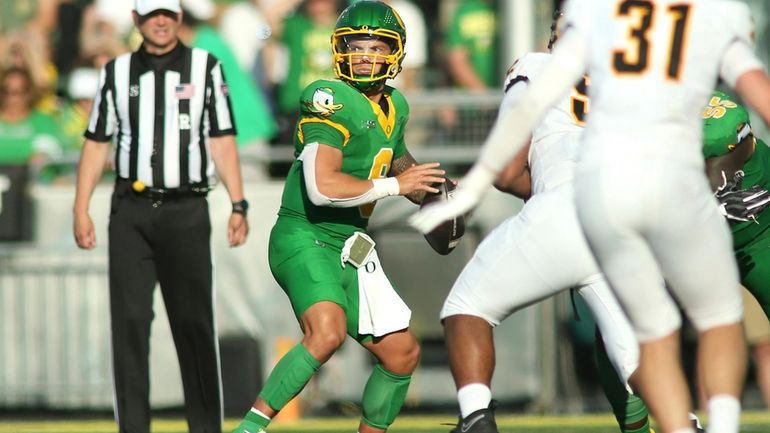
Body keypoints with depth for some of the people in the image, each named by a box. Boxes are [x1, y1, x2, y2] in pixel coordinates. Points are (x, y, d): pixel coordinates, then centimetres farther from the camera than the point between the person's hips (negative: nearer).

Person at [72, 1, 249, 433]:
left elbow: (222, 141, 2)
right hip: (131, 209, 2)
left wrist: (239, 206, -5)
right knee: (130, 320, -3)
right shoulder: (116, 73, 10)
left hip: (187, 210, -1)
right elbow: (97, 143, 11)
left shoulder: (206, 68, 5)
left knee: (194, 322, -1)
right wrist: (81, 210, 5)